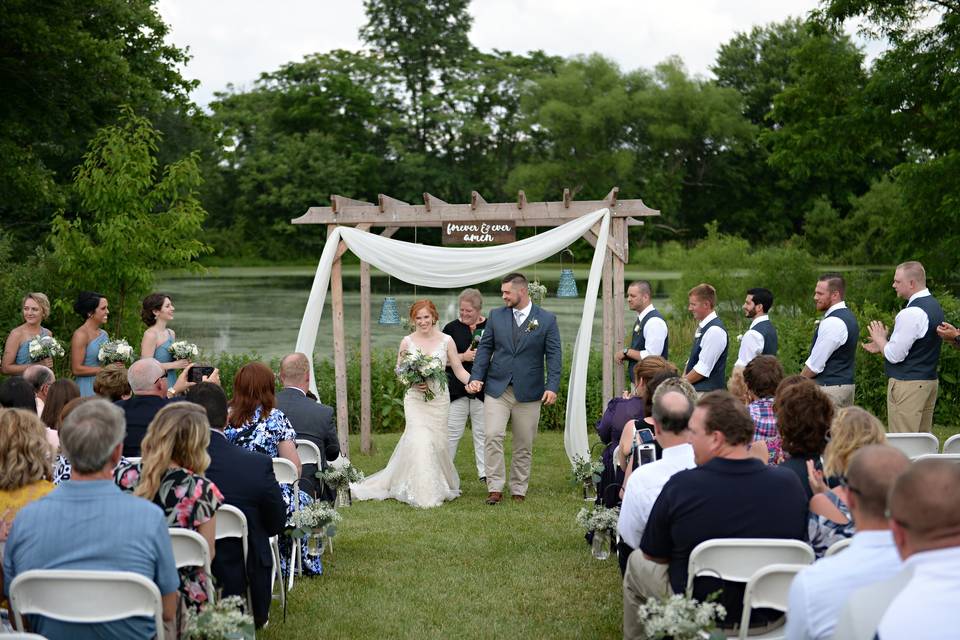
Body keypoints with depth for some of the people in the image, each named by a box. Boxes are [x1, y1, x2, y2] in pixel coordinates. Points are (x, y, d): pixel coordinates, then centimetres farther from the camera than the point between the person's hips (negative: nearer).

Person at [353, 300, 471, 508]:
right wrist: (413, 382, -11)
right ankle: (423, 494, -7)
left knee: (437, 442, 3)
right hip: (415, 399, -1)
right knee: (419, 441, -13)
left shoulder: (446, 341, 1)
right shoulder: (407, 342, 1)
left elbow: (459, 370, 2)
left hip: (439, 399, 1)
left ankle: (441, 486, 26)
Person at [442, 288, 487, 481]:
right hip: (457, 389, 0)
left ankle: (485, 473, 13)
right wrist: (462, 357, -12)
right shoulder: (451, 328, 3)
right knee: (452, 432, 2)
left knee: (482, 432, 7)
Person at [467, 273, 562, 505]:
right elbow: (485, 348, 7)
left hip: (528, 392, -1)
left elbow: (554, 355, -3)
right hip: (497, 388, 1)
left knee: (524, 445, 7)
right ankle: (495, 488, -6)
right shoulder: (496, 316, 5)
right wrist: (476, 377, -4)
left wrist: (552, 386, -14)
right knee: (492, 436, -13)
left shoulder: (547, 320, -1)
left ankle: (518, 490, 19)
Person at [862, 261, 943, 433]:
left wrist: (880, 339, 0)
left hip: (907, 384, -10)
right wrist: (883, 346, 16)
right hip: (930, 380, 10)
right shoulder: (935, 306, 11)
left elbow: (894, 355, -18)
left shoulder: (911, 313, -19)